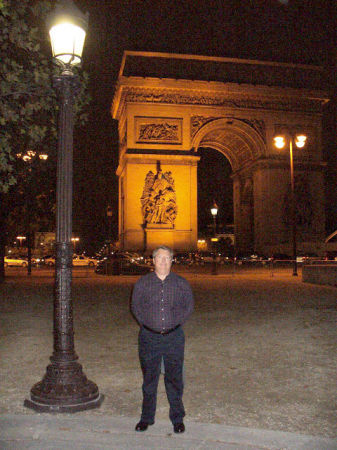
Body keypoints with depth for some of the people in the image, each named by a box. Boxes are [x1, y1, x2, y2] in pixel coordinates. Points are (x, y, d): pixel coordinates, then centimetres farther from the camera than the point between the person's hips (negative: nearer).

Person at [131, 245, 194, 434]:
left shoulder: (181, 283, 4)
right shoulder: (143, 283, 5)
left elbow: (189, 305, 10)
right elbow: (135, 306, 12)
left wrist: (177, 322, 0)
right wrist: (145, 323, 1)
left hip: (174, 336, 0)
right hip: (149, 337, 1)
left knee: (174, 378, 5)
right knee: (149, 378, 10)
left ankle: (177, 418, 21)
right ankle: (147, 417, 25)